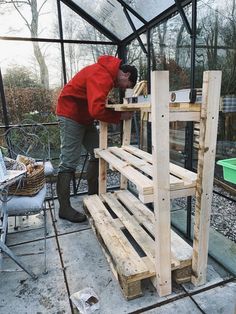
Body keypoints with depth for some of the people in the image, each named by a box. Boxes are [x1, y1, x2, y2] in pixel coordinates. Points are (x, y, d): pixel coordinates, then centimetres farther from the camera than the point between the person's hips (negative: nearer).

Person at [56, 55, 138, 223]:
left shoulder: (108, 72, 9)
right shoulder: (101, 76, -24)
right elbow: (97, 110, -32)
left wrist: (107, 100, -3)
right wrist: (120, 116, -21)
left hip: (84, 117, 10)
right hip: (71, 115, -10)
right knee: (69, 163, -9)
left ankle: (93, 195, 18)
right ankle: (64, 208, -1)